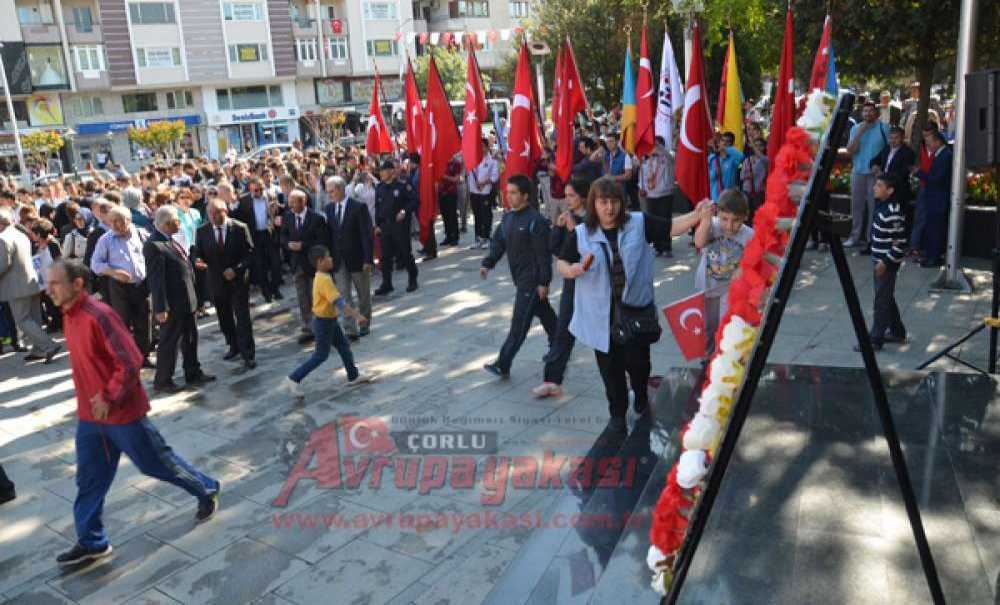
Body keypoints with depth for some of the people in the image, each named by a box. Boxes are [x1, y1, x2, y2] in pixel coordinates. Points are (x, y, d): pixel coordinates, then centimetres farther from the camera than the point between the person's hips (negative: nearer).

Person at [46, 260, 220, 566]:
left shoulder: (99, 315, -23)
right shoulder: (69, 316, 5)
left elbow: (130, 361, -25)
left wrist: (109, 398, -23)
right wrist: (90, 400, 17)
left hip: (121, 412, -8)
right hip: (89, 415, 8)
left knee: (157, 463, 8)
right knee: (89, 478, 13)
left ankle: (207, 490, 29)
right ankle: (91, 542, 26)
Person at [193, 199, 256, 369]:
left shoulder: (240, 228, -7)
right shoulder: (202, 231, 0)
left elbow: (249, 253, -6)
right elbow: (197, 252, 4)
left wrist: (236, 269, -18)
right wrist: (198, 261, -19)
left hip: (238, 280, -3)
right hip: (216, 281, 3)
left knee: (243, 318, -4)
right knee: (224, 318, 15)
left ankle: (248, 355, 3)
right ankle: (234, 347, 33)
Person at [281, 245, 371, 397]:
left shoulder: (320, 277, 4)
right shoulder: (325, 280, -27)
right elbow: (339, 302, -32)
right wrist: (357, 316, -32)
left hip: (329, 320, 9)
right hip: (324, 322, -9)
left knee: (344, 346, 16)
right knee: (321, 355, 1)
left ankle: (353, 375, 28)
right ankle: (293, 379, 7)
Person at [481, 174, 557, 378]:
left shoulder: (536, 221, -18)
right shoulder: (508, 218, 8)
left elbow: (543, 254, -18)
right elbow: (498, 242, 10)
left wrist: (543, 282, -19)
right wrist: (487, 264, -5)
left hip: (532, 279, -9)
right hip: (520, 277, 9)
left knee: (519, 323, -6)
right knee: (544, 314, 22)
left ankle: (503, 365, -3)